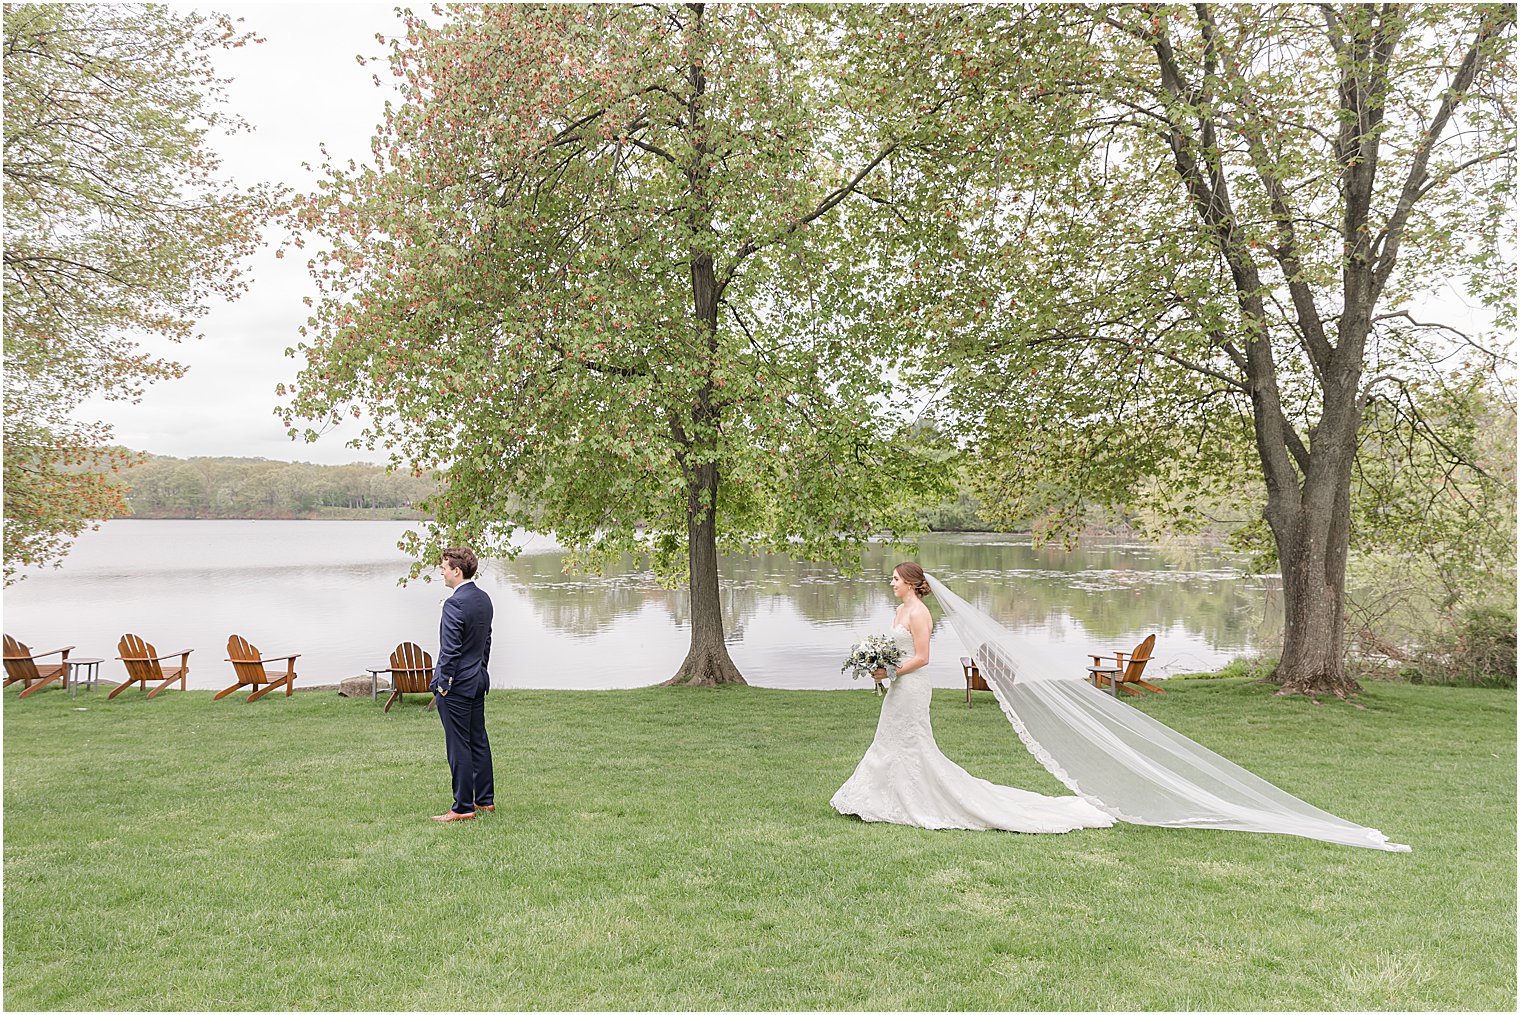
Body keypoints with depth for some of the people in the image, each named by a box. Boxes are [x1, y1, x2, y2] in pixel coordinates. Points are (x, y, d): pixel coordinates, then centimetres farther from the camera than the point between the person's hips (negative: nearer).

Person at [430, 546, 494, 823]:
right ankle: (485, 799, 24)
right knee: (479, 741, 15)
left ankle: (463, 807, 6)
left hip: (456, 685, -9)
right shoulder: (484, 598, 8)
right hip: (478, 680, 9)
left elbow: (450, 650, -21)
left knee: (458, 747, -1)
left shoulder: (454, 603, -20)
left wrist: (442, 685, -13)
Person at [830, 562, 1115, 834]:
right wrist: (881, 667, 3)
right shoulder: (901, 609, 12)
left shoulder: (918, 613, -17)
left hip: (912, 686, -10)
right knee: (893, 743, 15)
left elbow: (922, 658, -20)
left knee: (913, 748, -2)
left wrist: (889, 673, -20)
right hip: (900, 687, 10)